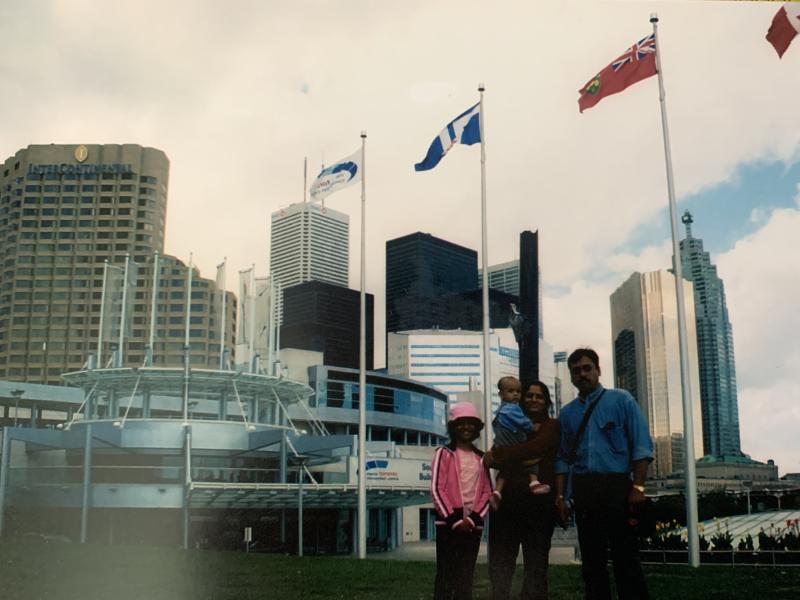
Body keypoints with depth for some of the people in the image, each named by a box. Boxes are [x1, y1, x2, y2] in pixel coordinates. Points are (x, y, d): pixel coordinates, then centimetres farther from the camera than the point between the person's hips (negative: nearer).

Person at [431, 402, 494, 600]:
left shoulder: (481, 458, 13)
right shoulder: (444, 453, 0)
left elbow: (487, 492, 9)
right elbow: (437, 490, -7)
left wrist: (473, 518, -6)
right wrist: (454, 519, -12)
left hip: (473, 524, 4)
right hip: (448, 523, -4)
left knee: (466, 577, 6)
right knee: (445, 575, -5)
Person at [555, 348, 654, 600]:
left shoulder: (621, 400, 2)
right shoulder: (567, 413, 14)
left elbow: (641, 446, -4)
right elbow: (563, 459, 14)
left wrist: (637, 487, -12)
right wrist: (560, 496, 6)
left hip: (617, 486, -4)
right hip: (583, 491, 5)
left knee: (625, 558, -5)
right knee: (591, 560, 10)